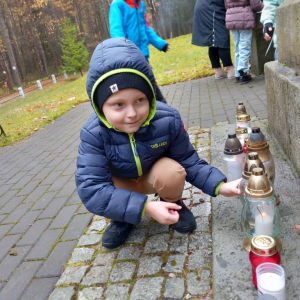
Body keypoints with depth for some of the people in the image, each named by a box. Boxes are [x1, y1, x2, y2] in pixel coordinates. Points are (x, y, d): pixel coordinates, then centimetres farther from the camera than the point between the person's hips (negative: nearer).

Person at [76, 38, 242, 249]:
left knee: (172, 173, -34)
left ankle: (174, 205, 2)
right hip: (120, 183, 0)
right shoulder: (94, 134, -31)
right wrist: (146, 207, -46)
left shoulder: (167, 120, -27)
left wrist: (220, 186, -29)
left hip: (154, 175, 0)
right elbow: (91, 188, -38)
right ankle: (122, 218, 4)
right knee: (96, 197, -32)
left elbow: (188, 161, -14)